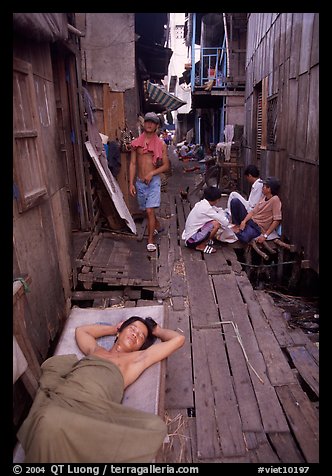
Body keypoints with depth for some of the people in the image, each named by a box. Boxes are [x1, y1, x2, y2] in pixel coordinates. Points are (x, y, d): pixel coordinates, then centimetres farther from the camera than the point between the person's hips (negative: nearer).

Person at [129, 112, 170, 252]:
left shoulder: (161, 144, -2)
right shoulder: (136, 143, 3)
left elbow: (166, 166, -1)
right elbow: (132, 164, 3)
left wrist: (152, 173, -16)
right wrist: (131, 183, -4)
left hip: (154, 181, -3)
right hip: (140, 182, 3)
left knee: (150, 210, -13)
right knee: (147, 210, 17)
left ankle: (150, 240, 0)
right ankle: (157, 226, 45)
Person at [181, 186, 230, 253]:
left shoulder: (201, 203, 4)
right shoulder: (207, 208, -21)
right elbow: (224, 222, -19)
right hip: (192, 239, -9)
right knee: (216, 224, -21)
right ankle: (201, 246, -7)